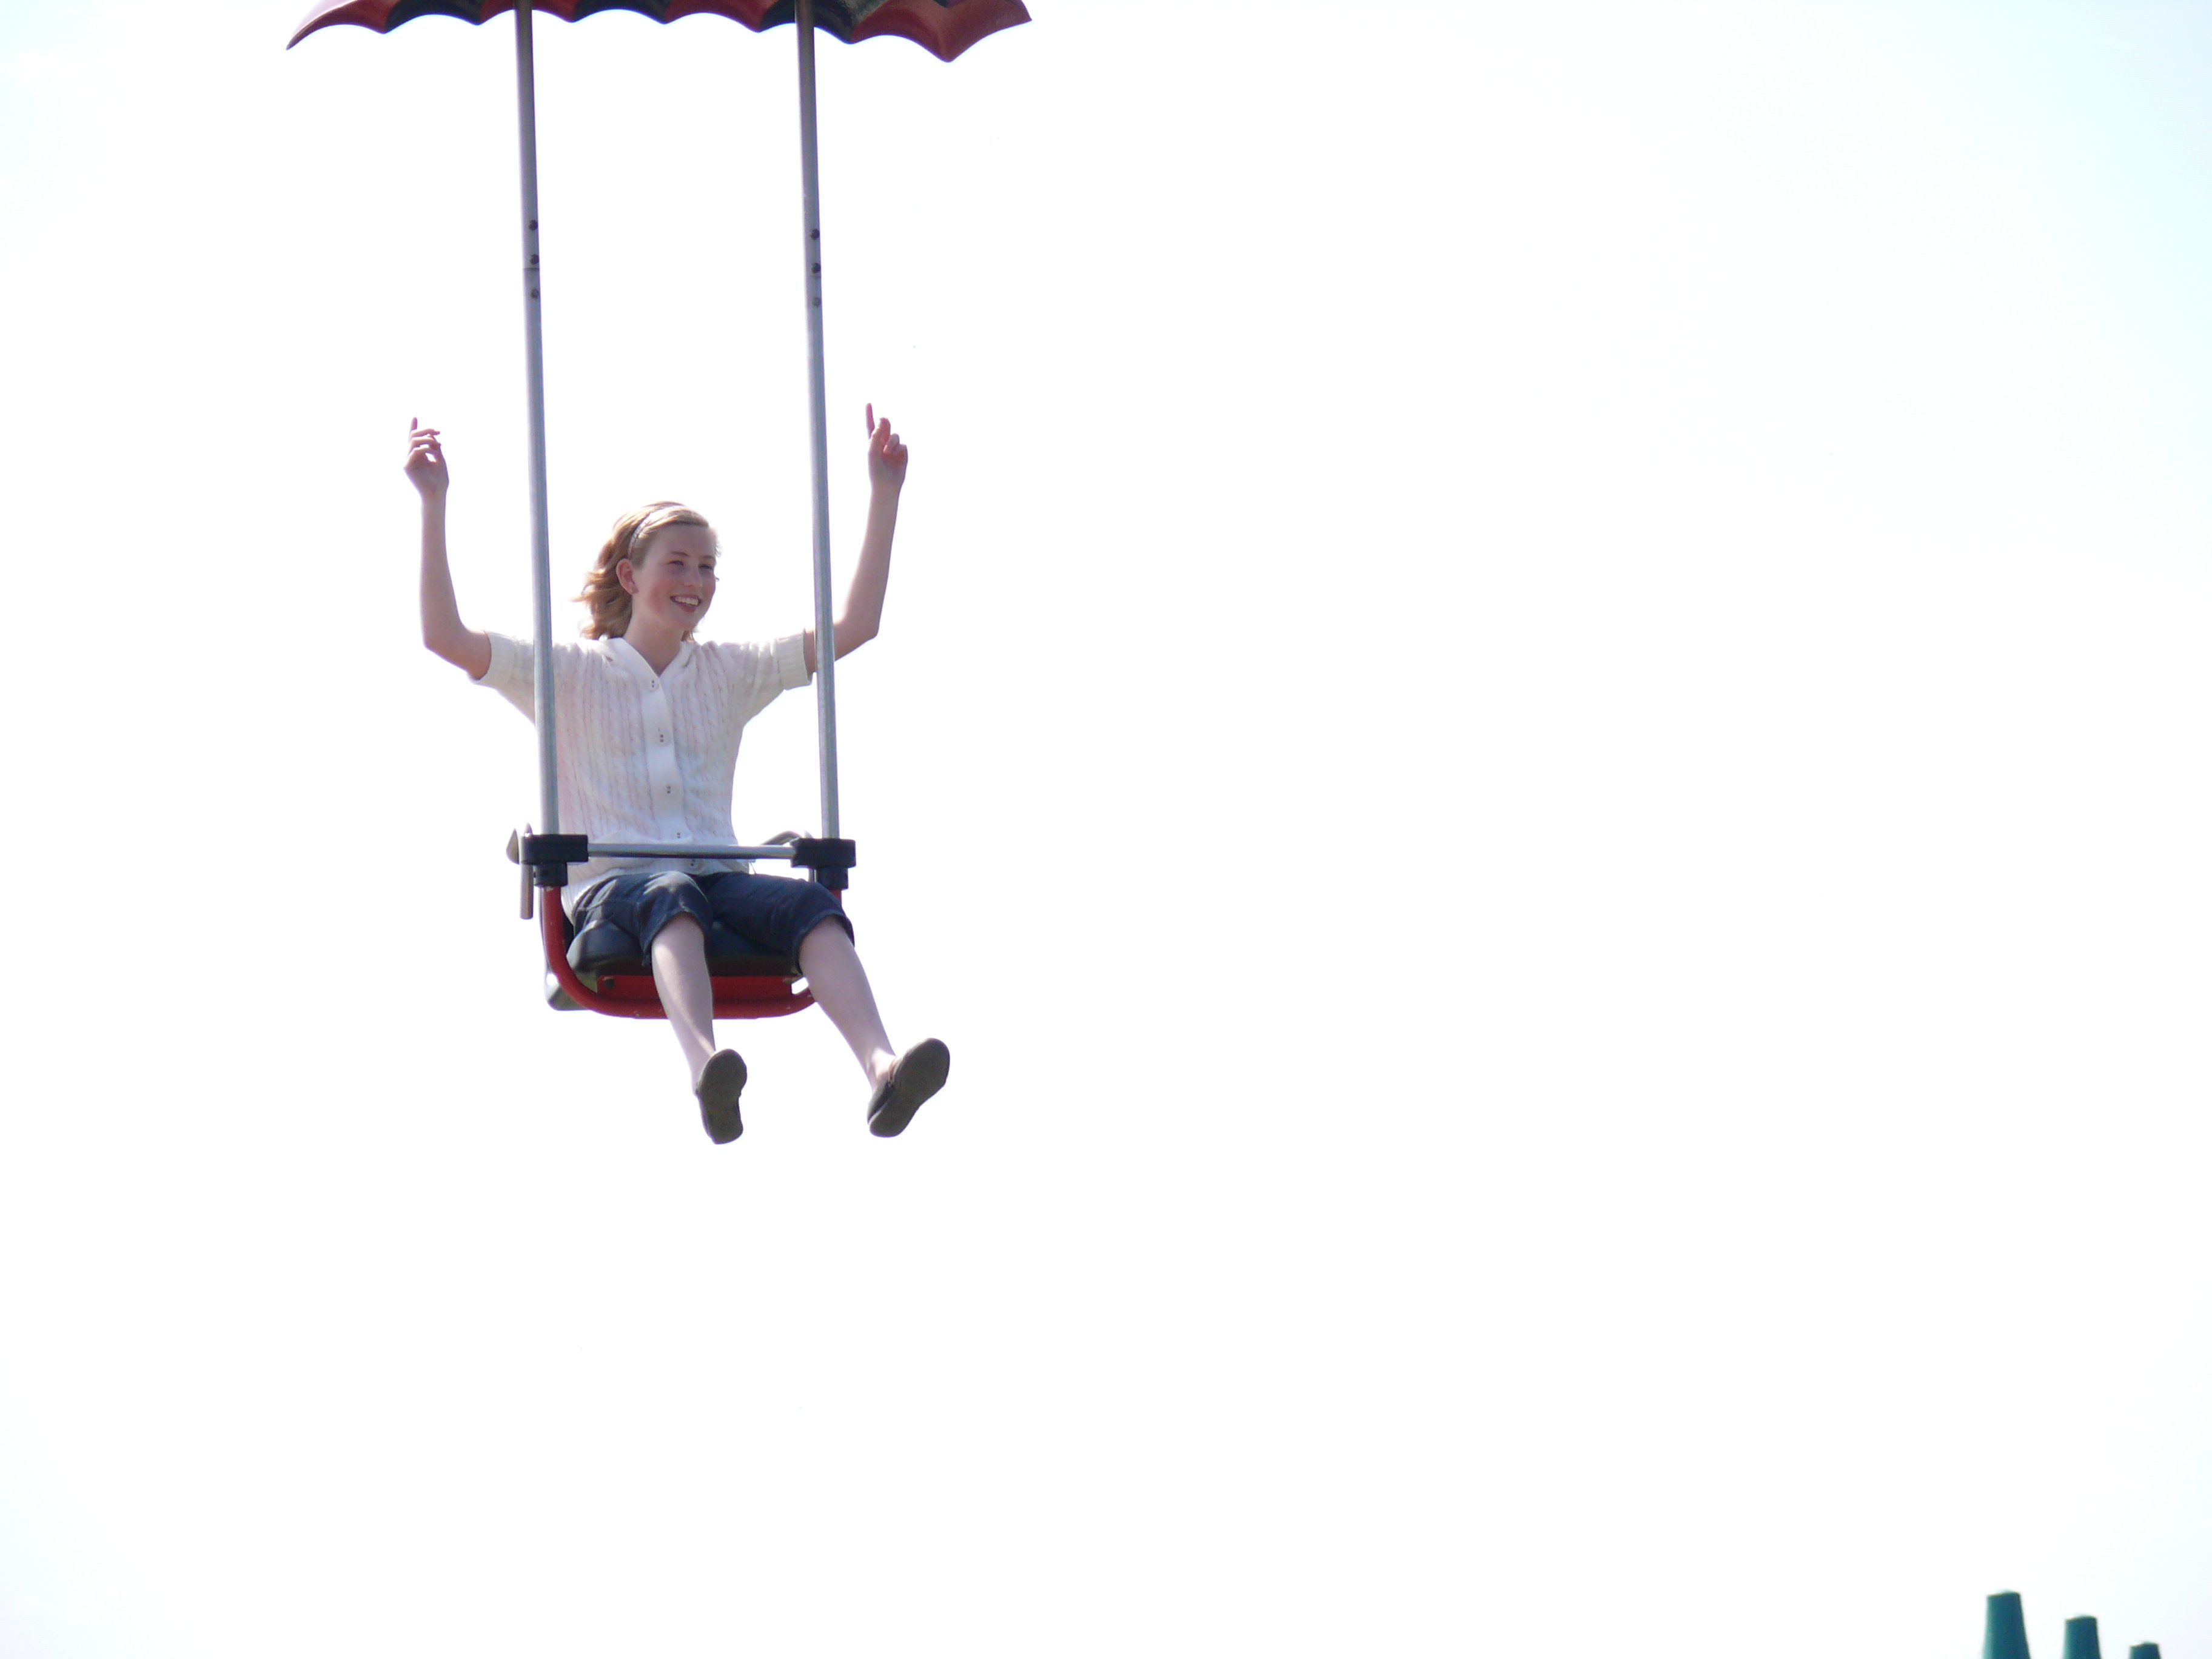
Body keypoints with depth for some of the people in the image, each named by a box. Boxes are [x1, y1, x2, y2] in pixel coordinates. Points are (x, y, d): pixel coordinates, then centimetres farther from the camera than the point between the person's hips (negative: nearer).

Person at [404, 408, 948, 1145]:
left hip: (717, 879, 3)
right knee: (672, 892, -41)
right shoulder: (571, 675, 12)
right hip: (609, 887, -3)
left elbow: (855, 627, 19)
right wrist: (433, 505, -3)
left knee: (810, 903, -32)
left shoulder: (730, 673, 22)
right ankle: (705, 1066, -69)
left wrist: (884, 496, 16)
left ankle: (881, 1069, -56)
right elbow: (446, 638, 1)